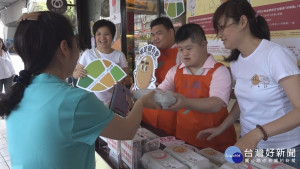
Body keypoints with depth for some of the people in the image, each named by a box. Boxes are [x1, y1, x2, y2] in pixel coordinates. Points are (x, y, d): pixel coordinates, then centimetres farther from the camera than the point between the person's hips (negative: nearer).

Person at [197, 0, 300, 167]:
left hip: (284, 150, -6)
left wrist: (258, 132, -35)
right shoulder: (236, 61, 0)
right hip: (249, 144, 6)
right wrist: (222, 127, 1)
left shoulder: (276, 54, -21)